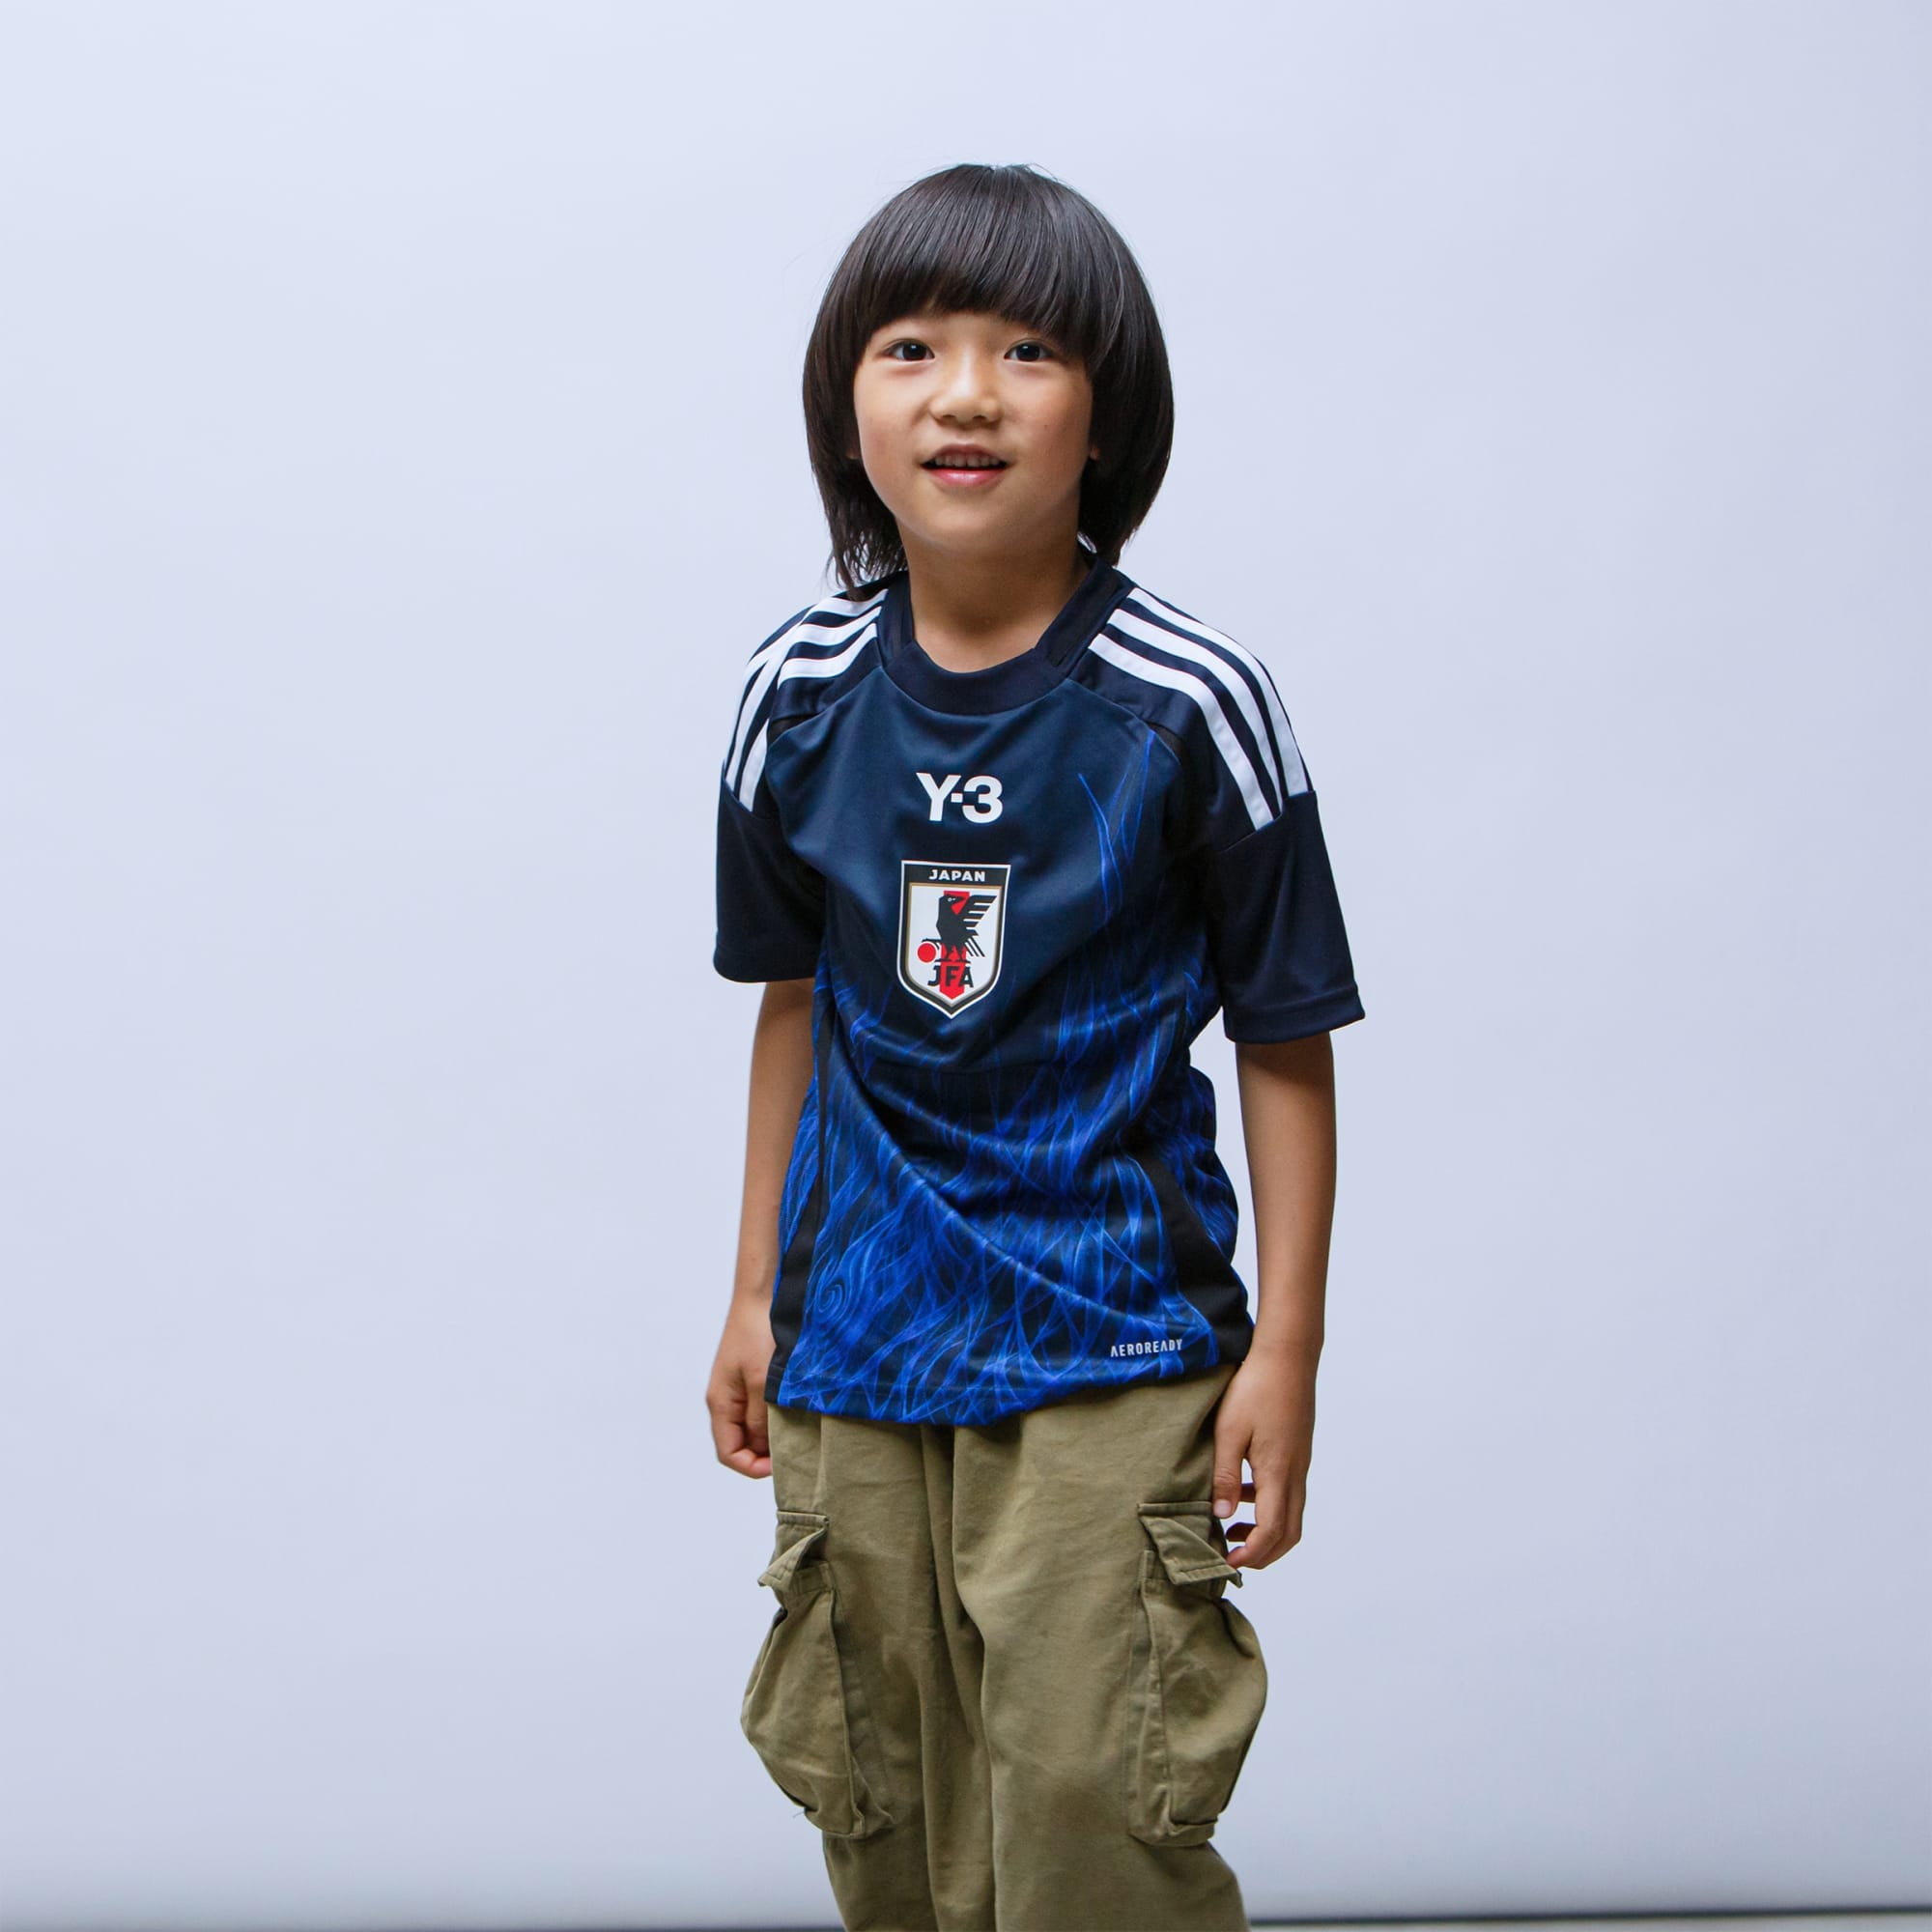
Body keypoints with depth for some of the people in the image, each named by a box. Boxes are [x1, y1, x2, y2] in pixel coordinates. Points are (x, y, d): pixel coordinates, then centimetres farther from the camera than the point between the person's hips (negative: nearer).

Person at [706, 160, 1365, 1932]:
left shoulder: (1186, 707, -11)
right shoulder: (799, 697, 0)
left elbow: (1284, 1040, -6)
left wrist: (1287, 1345, -7)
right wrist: (758, 1293, 14)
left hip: (1108, 1354, -4)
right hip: (857, 1344, 4)